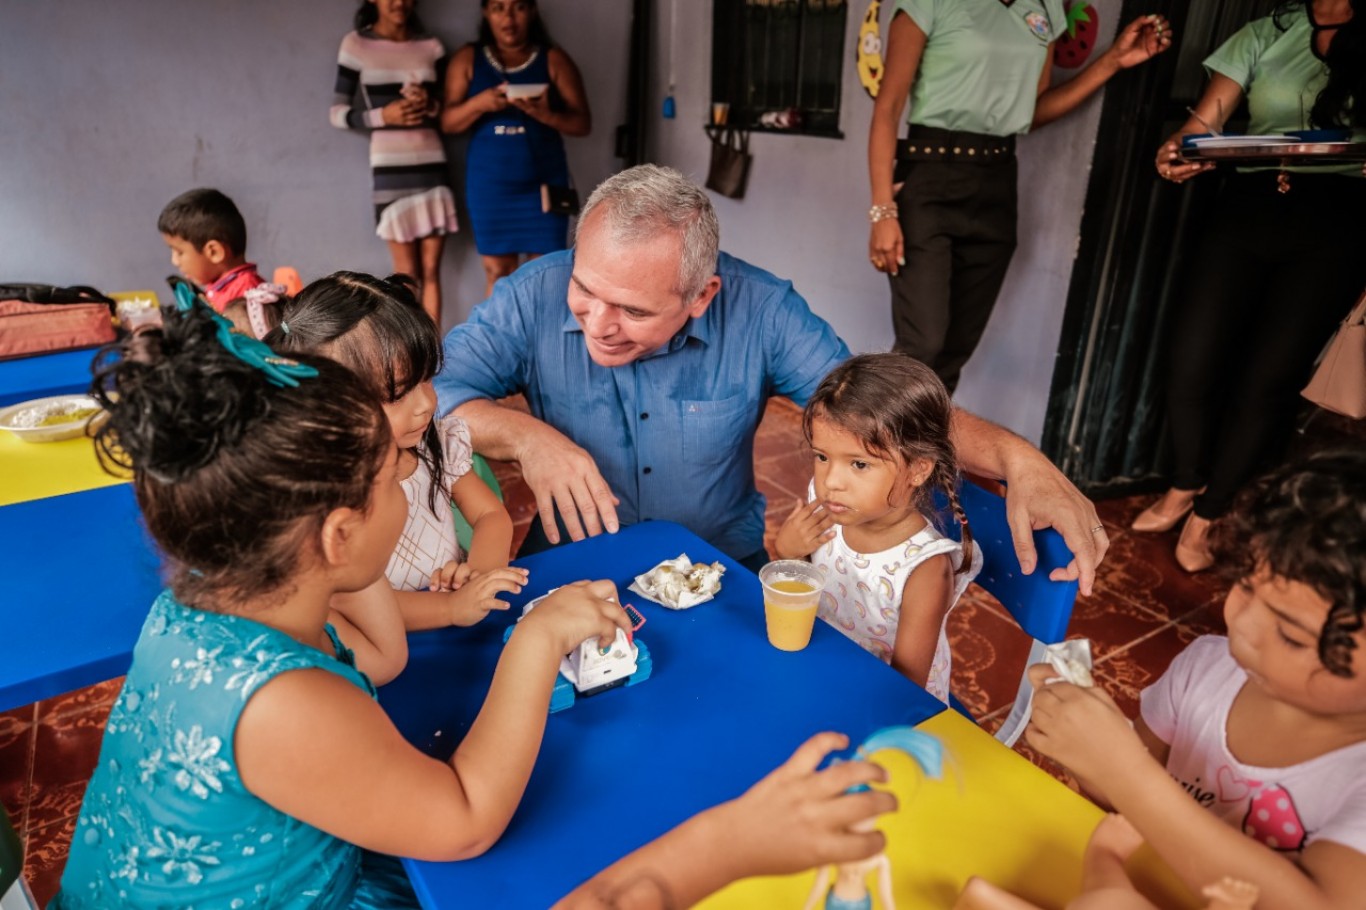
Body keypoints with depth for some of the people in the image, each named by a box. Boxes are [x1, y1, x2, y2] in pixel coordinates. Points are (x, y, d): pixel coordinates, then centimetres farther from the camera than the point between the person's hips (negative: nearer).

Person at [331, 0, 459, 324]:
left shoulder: (431, 46, 10)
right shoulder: (356, 44, 3)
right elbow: (337, 113, 3)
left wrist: (431, 104, -7)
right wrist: (383, 115, -13)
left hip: (432, 163, 3)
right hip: (390, 166, -3)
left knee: (432, 270, 1)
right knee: (407, 273, -2)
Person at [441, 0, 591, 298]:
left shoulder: (553, 59, 2)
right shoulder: (468, 59, 6)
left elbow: (583, 123, -3)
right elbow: (448, 122, 1)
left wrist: (546, 114, -22)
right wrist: (480, 103, -18)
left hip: (543, 184, -1)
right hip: (490, 185, 1)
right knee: (497, 270, 5)